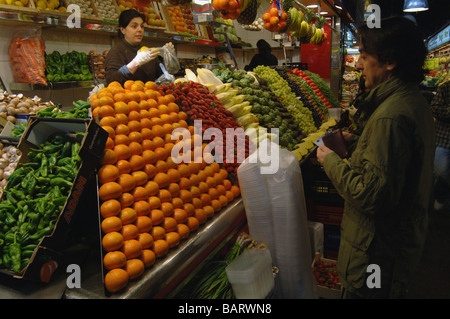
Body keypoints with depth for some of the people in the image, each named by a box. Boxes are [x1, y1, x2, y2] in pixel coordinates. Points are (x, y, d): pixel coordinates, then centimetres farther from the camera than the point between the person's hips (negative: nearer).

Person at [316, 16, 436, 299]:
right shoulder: (414, 101, 5)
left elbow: (373, 194, -29)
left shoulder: (391, 116, -28)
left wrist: (332, 162, -16)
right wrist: (357, 144, 8)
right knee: (393, 291, 28)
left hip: (377, 252, -10)